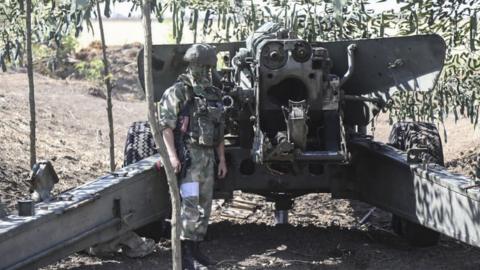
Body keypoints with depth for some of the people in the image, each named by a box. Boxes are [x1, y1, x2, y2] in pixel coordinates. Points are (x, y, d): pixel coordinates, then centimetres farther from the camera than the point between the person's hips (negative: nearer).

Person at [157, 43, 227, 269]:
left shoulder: (214, 94, 15)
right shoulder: (178, 92, -6)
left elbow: (219, 131, 20)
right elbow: (166, 125, -12)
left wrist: (221, 159, 17)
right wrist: (172, 155, -20)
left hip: (208, 155, 7)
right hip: (187, 155, -7)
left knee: (204, 204, 9)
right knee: (190, 202, -14)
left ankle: (196, 248, 18)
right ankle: (185, 251, -12)